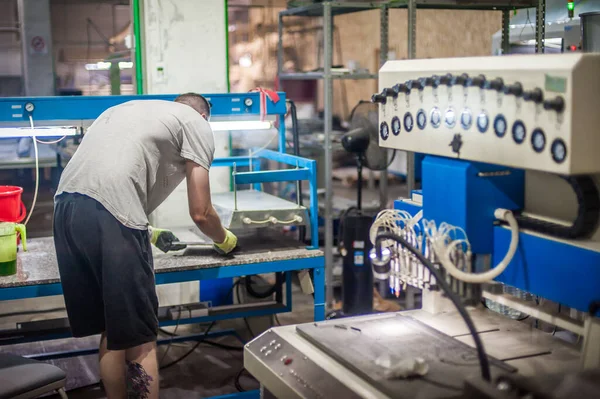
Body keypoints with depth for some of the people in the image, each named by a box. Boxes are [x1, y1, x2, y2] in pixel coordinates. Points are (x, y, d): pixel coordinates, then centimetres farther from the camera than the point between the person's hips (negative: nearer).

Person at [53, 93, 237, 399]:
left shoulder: (129, 108, 34)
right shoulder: (196, 123, 14)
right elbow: (200, 213, 12)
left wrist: (147, 234, 45)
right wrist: (223, 239, 33)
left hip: (66, 204, 7)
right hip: (110, 215, -7)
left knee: (112, 331, 19)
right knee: (139, 338, 5)